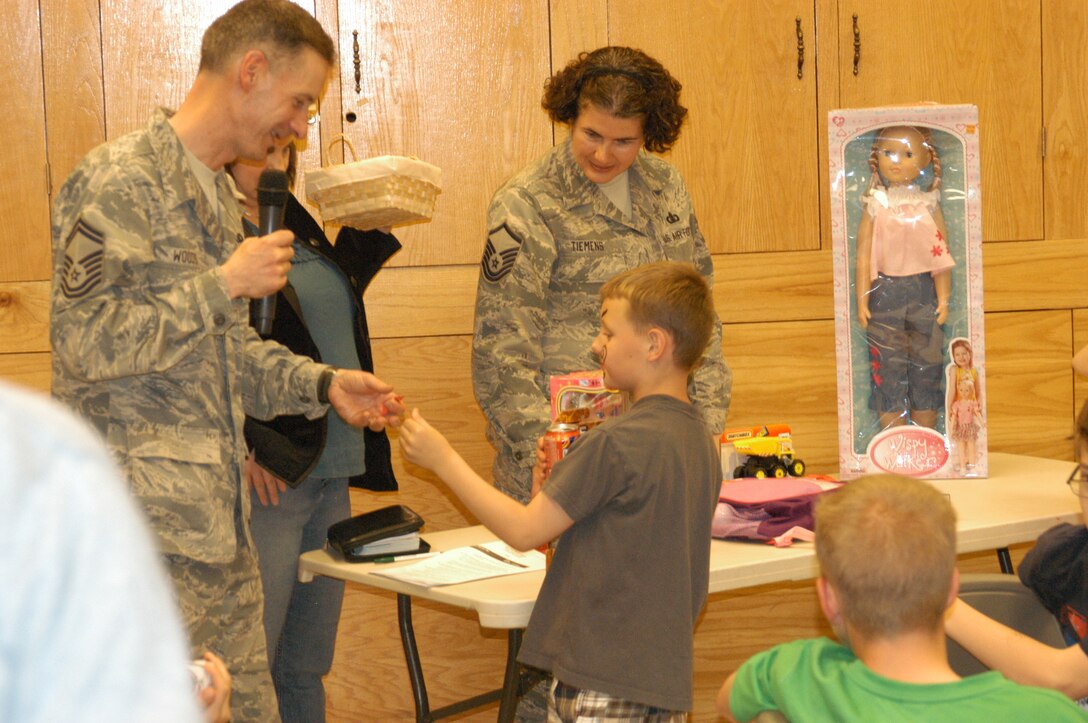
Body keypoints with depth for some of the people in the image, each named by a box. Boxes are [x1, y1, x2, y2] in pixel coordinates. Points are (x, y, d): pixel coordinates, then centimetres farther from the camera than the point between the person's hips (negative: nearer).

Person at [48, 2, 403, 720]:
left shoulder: (217, 193, 18)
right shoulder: (119, 180, -12)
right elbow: (85, 342, -20)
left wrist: (322, 383, 9)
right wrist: (226, 283, -16)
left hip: (219, 520, 9)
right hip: (145, 529, -9)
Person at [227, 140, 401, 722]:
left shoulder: (300, 230, 15)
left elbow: (339, 294, 31)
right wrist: (241, 446, -22)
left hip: (331, 475, 8)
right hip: (268, 476, -8)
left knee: (306, 668, 15)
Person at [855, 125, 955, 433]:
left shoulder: (928, 205, 4)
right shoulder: (875, 206, 1)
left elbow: (941, 256, 3)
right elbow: (863, 256, 0)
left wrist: (943, 298, -2)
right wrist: (862, 301, -5)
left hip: (923, 292, 1)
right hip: (885, 293, -1)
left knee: (926, 365, 5)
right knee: (888, 367, 1)